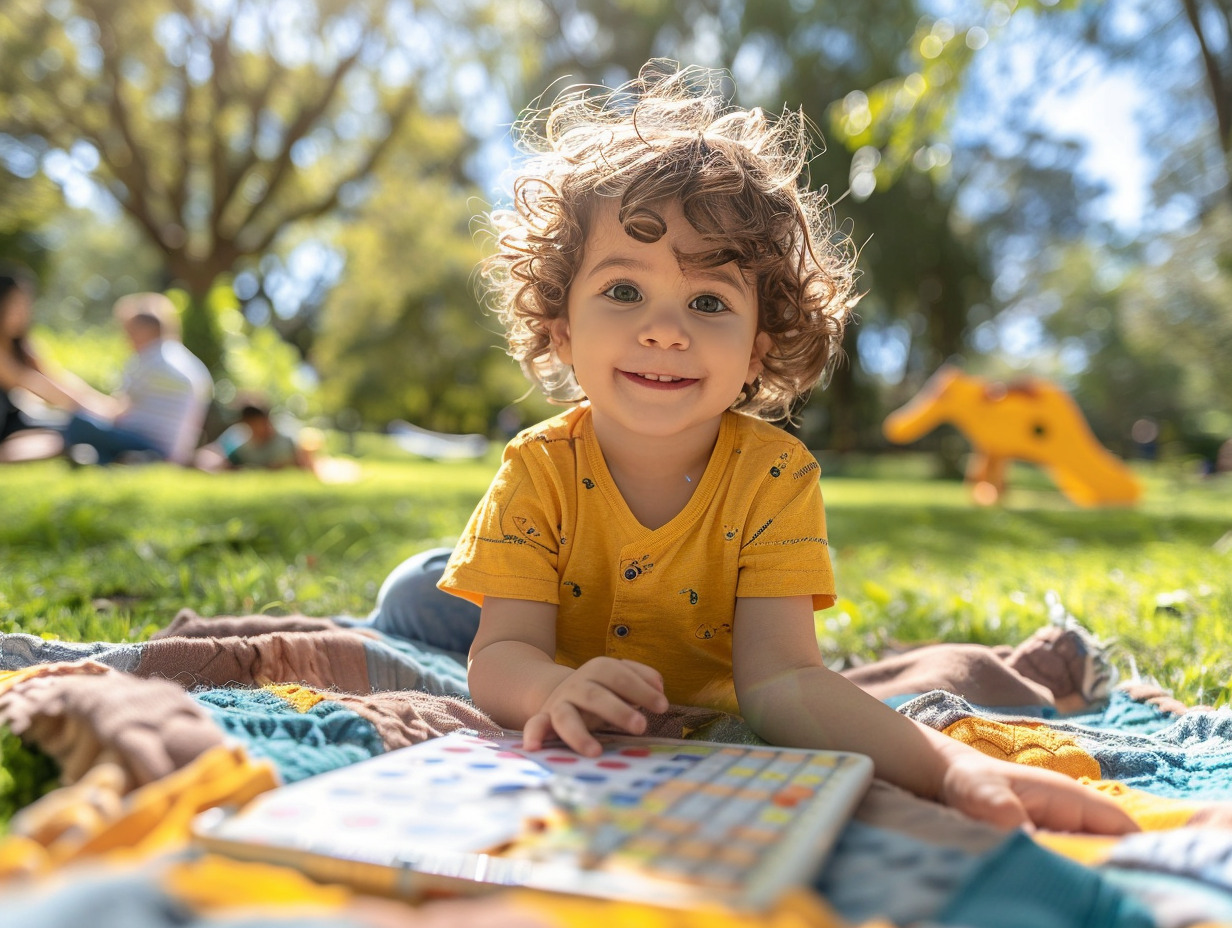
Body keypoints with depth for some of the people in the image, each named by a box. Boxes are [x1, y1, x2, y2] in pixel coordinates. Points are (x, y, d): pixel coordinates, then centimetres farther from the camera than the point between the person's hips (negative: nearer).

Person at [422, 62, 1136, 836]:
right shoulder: (540, 471, -14)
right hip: (573, 766, 2)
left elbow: (778, 677, -25)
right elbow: (501, 657, -20)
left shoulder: (774, 475, -16)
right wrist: (557, 691, -44)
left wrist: (957, 769, -41)